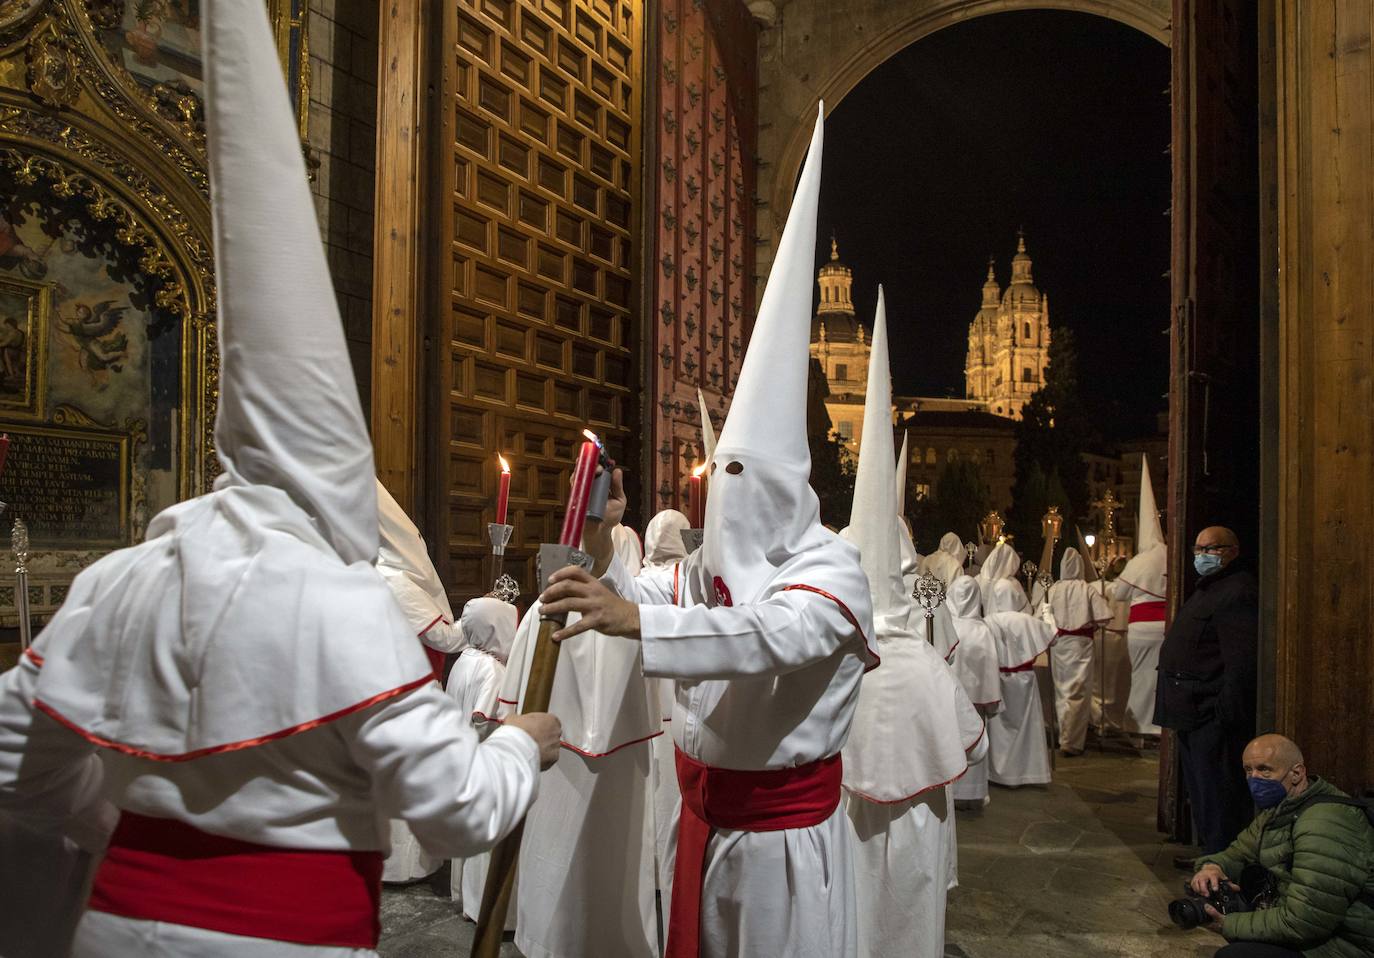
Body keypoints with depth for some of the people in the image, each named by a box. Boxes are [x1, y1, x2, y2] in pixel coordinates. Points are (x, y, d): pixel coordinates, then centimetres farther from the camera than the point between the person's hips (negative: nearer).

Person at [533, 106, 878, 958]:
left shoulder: (831, 567, -18)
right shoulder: (710, 565, 5)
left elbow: (771, 635, -37)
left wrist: (634, 621, -49)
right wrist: (603, 546, -15)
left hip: (785, 825, -6)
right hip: (704, 812, 7)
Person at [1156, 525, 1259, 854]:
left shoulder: (1238, 593, -16)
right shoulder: (1208, 589, 19)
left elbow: (1241, 662, -24)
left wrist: (1226, 713, -25)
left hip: (1213, 718, -11)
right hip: (1194, 714, 11)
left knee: (1216, 794, -5)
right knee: (1199, 790, 19)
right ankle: (1207, 851, 30)